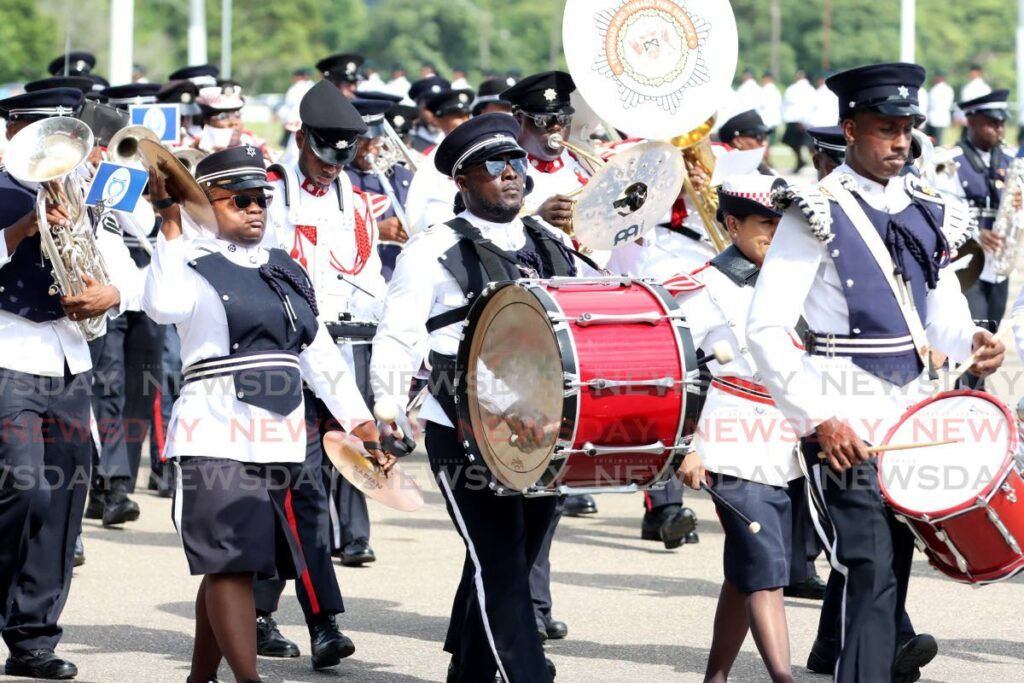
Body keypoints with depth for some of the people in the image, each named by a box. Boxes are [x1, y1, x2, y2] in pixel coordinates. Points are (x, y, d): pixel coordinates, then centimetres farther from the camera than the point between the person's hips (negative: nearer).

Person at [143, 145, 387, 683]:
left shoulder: (287, 273, 17)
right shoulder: (194, 268, -3)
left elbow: (321, 356, 18)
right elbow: (162, 305, -27)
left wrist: (360, 422, 9)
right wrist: (170, 224, -25)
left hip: (278, 441, 6)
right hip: (216, 442, -6)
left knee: (234, 566, 11)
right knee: (229, 564, -12)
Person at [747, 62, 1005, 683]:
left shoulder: (928, 213, 12)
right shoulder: (818, 214, -8)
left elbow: (943, 318, 16)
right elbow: (767, 329, -13)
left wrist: (970, 341, -8)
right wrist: (817, 418, -17)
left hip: (912, 406, 6)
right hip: (844, 416, -6)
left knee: (896, 561, 12)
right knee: (873, 568, -13)